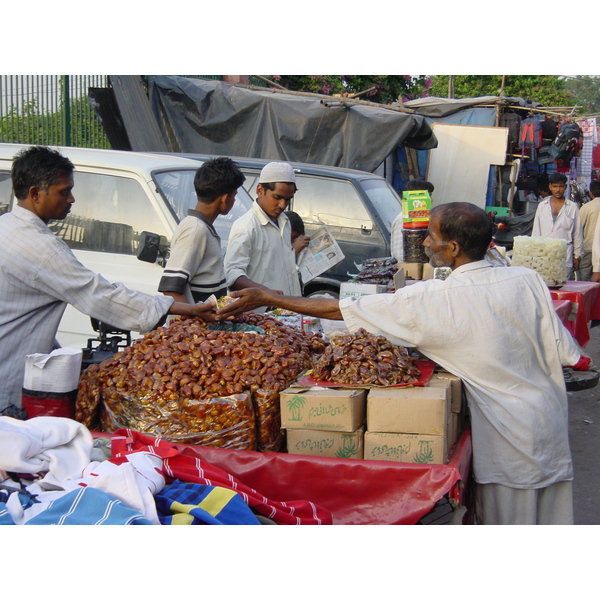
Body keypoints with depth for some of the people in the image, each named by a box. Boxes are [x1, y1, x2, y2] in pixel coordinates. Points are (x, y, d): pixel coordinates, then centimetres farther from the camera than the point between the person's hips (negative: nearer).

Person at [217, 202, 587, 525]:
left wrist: (268, 299, -2)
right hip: (551, 421, 5)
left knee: (506, 520, 10)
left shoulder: (431, 299, -16)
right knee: (550, 520, 18)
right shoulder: (528, 280, -6)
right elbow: (565, 352, -1)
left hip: (506, 433, -5)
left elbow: (342, 309, -11)